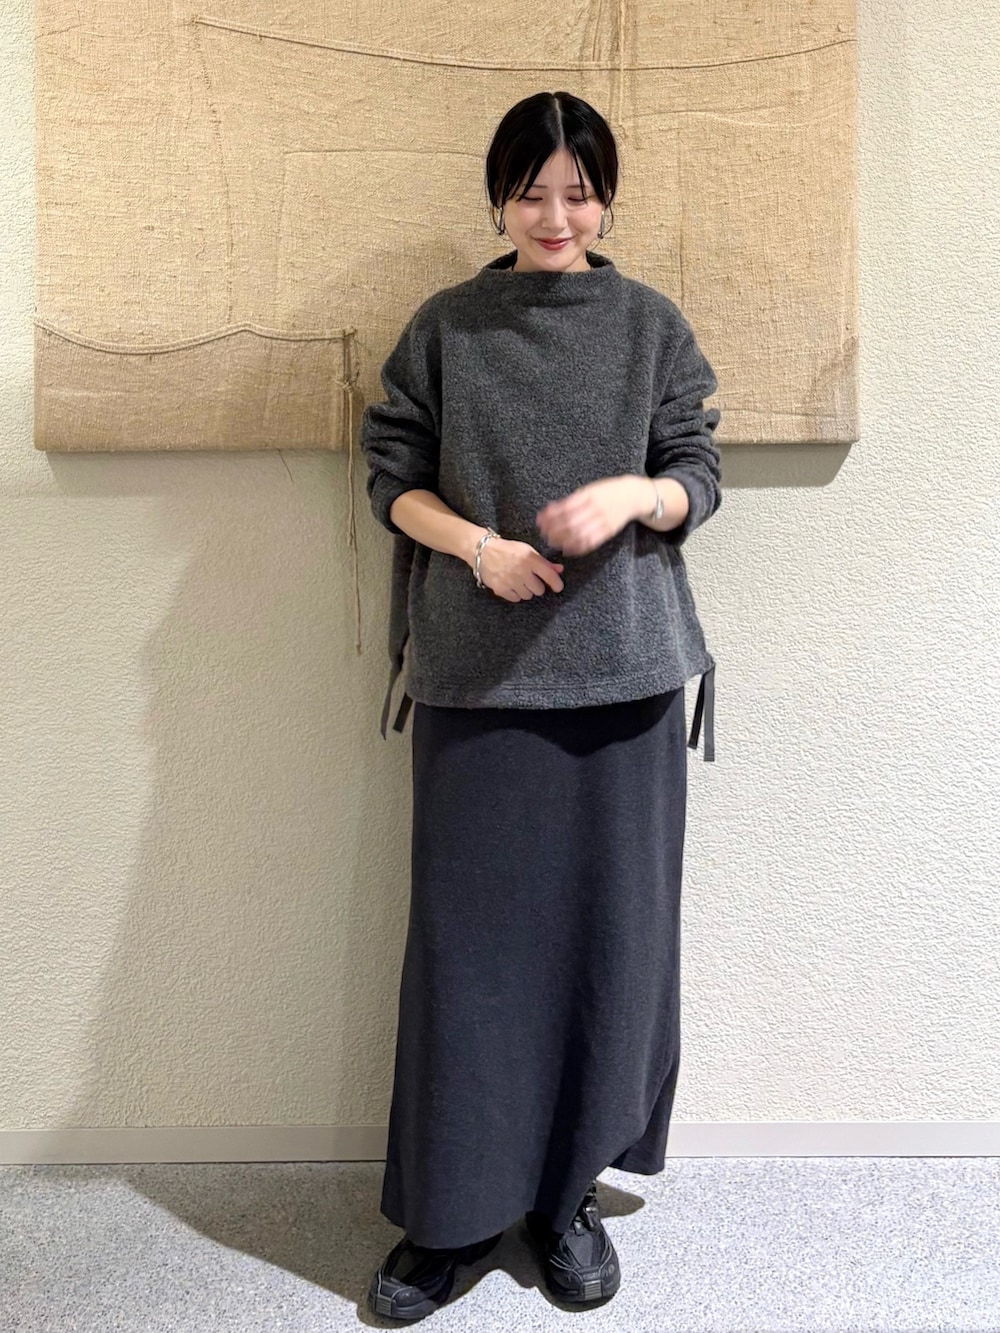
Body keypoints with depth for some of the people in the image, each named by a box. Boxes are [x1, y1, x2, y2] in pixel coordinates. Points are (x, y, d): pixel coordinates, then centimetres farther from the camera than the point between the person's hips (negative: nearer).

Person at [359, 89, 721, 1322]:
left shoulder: (651, 324, 8)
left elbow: (697, 480, 7)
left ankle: (566, 1188, 25)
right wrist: (479, 543, -11)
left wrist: (634, 494, -15)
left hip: (619, 666, 1)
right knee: (466, 929, 2)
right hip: (475, 672, 0)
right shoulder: (444, 327, 8)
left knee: (605, 921, 5)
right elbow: (393, 476, 7)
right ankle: (451, 1210, 19)